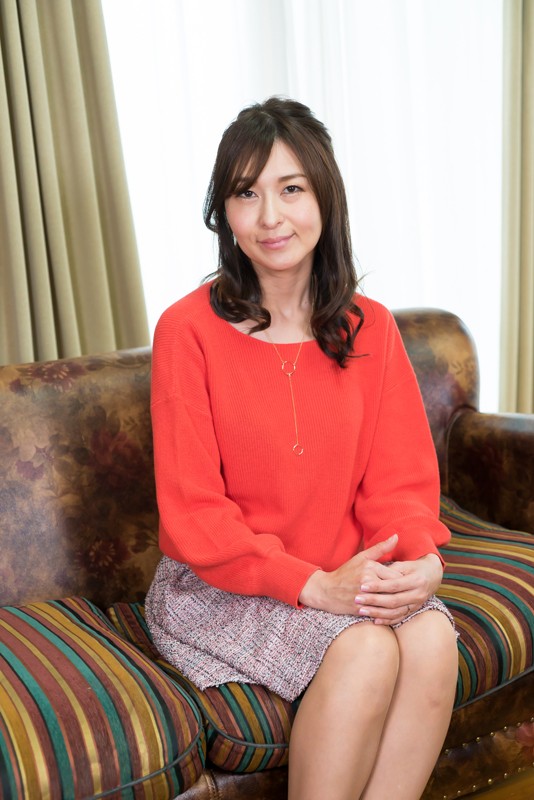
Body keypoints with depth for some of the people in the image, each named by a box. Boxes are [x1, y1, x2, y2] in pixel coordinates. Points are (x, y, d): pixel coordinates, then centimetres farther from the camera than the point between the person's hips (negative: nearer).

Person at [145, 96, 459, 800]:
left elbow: (400, 476, 3)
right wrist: (312, 585, -23)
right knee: (365, 651, -27)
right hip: (216, 585, -4)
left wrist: (422, 557, -18)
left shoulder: (369, 327, 2)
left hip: (345, 575, 4)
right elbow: (193, 510, -13)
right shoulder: (189, 330, -12)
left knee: (432, 640, -24)